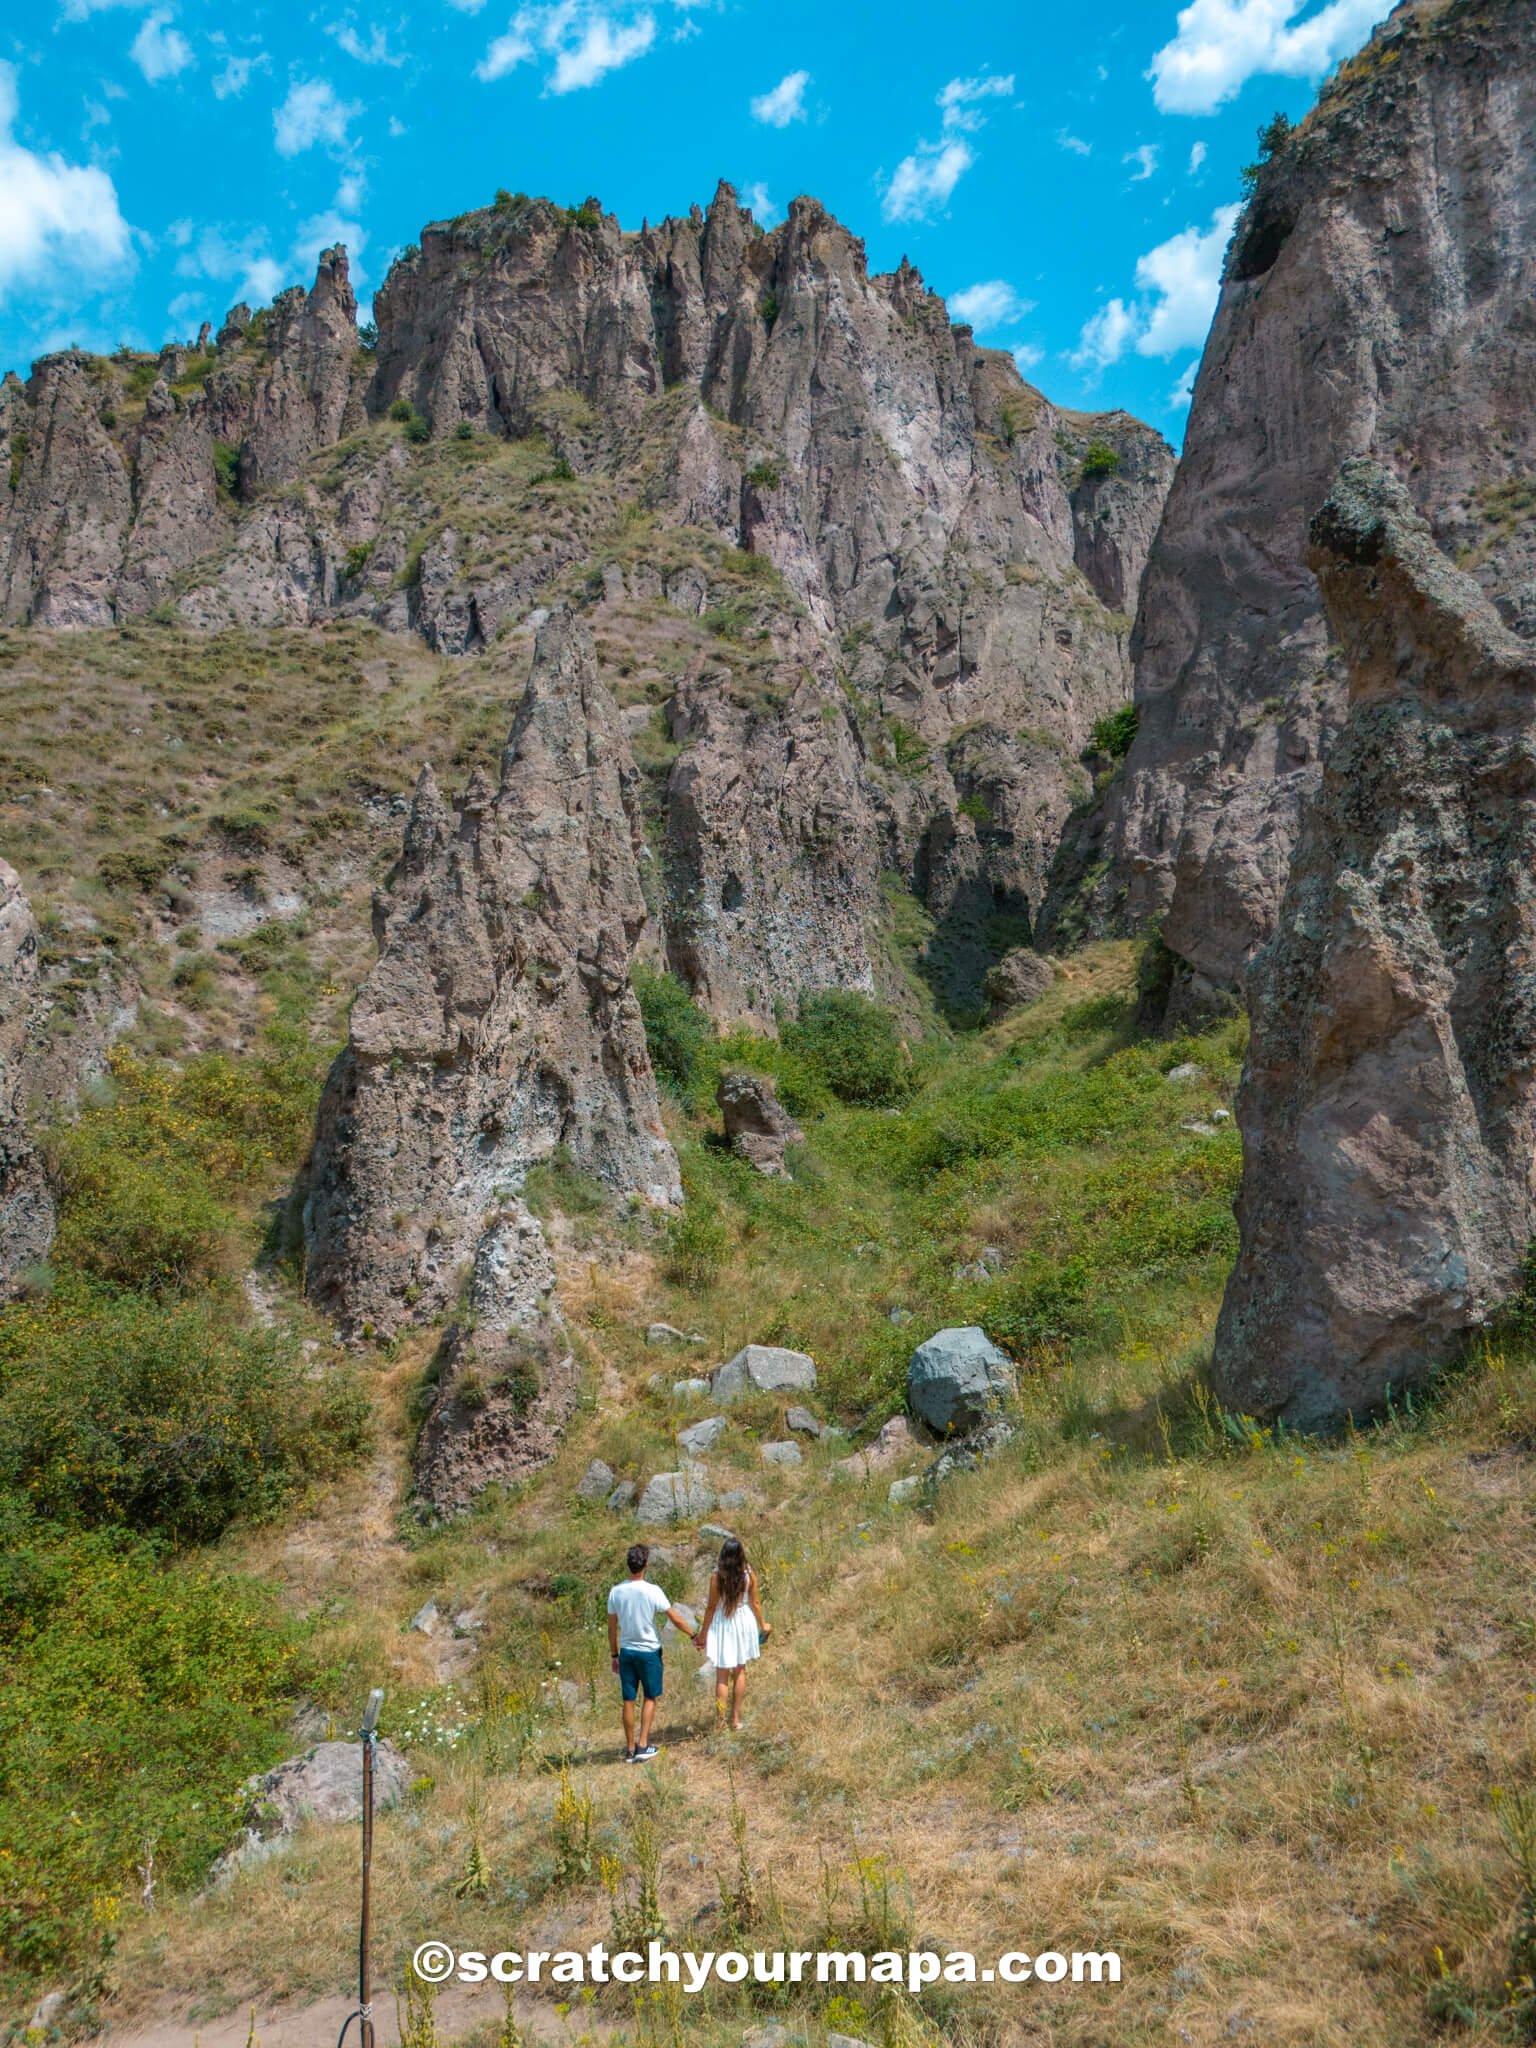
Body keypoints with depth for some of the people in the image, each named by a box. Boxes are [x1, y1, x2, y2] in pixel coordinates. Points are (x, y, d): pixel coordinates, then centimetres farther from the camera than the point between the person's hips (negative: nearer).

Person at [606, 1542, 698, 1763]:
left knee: (629, 1700, 11)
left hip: (626, 1652, 3)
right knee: (650, 1698, 12)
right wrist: (693, 1636, 3)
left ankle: (630, 1749, 18)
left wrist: (614, 1655, 14)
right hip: (649, 1652, -3)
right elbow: (676, 1618, -12)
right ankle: (643, 1746, 8)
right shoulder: (652, 1591, -17)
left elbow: (612, 1627, 3)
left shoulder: (616, 1592, -6)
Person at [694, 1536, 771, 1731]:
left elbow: (712, 1607, -11)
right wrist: (762, 1624, 17)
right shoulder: (749, 1573, -9)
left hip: (722, 1625, -3)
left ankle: (721, 1720, 10)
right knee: (740, 1672, 18)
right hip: (744, 1621, 3)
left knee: (722, 1676, 8)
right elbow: (755, 1602, 0)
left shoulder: (717, 1575, -17)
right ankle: (736, 1718, 24)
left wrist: (702, 1634, -1)